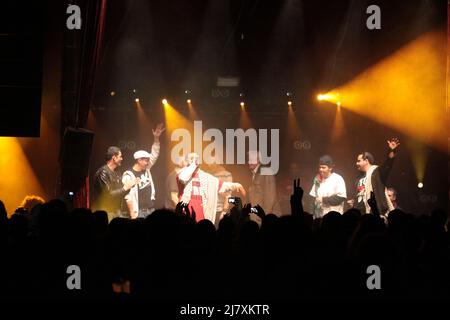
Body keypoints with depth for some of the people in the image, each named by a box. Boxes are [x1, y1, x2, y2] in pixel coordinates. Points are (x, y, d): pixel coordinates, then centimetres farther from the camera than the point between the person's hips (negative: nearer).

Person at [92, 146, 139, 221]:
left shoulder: (115, 174, 13)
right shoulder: (103, 172, -15)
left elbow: (121, 193, 19)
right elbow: (107, 194, -21)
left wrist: (130, 186, 4)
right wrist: (125, 188, -14)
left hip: (115, 212, 9)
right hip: (105, 212, -9)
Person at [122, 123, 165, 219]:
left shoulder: (146, 169, 11)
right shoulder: (128, 175, -10)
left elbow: (154, 155, 12)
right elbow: (128, 197, -13)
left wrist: (156, 138, 2)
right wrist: (132, 214, -17)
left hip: (151, 210, 7)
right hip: (138, 212, -7)